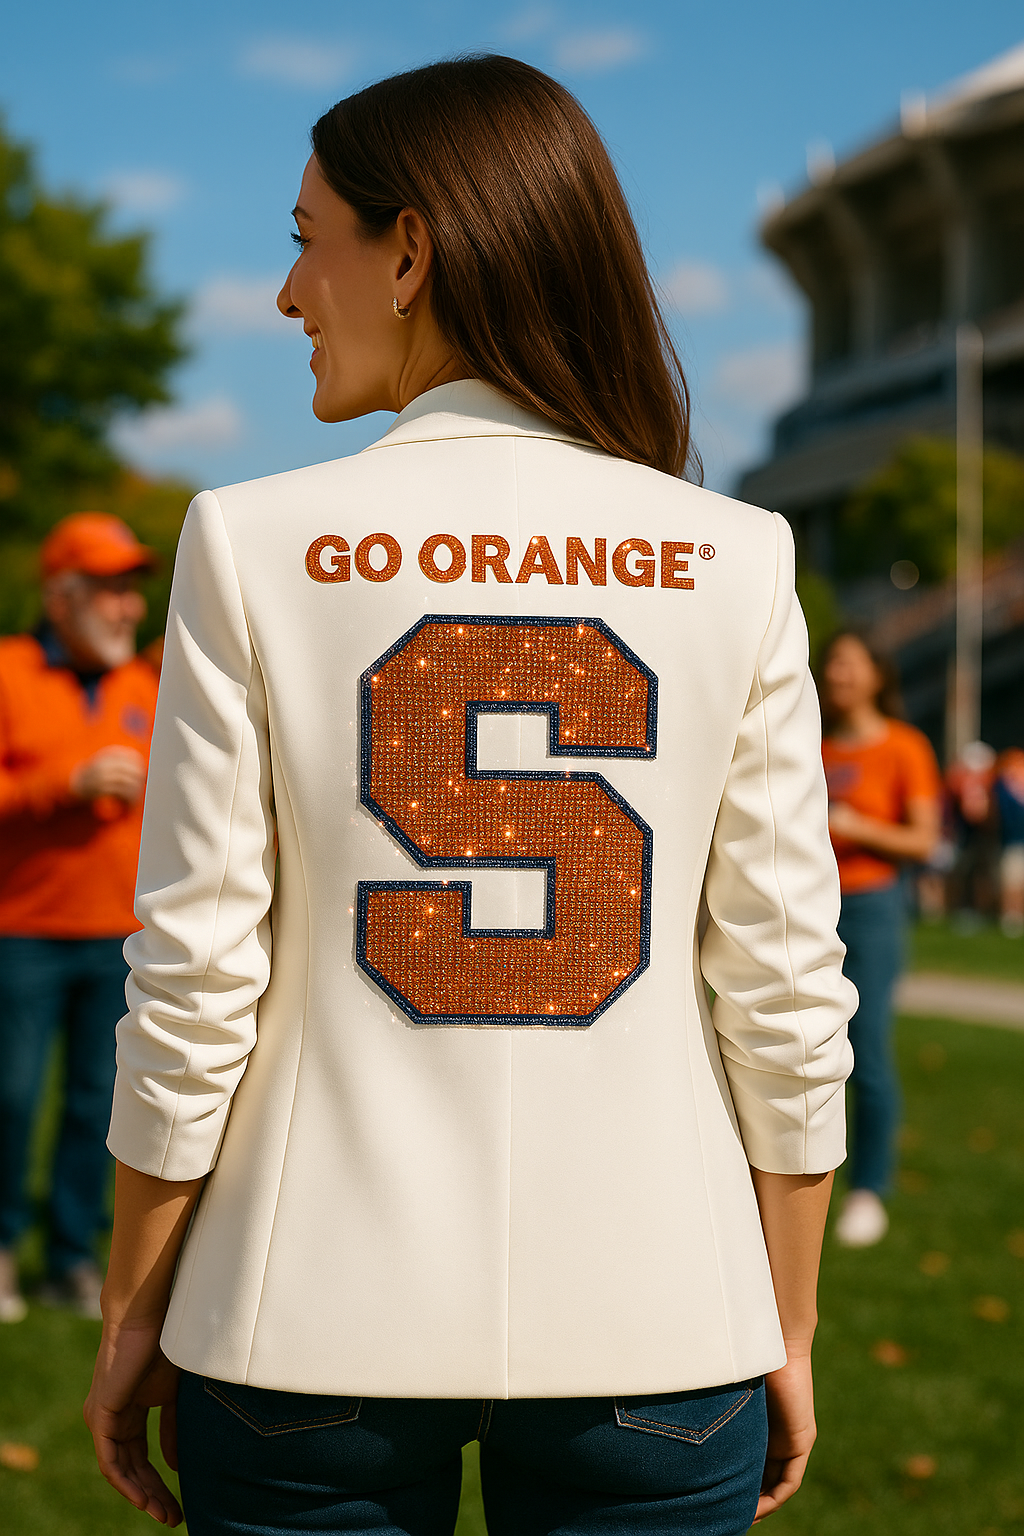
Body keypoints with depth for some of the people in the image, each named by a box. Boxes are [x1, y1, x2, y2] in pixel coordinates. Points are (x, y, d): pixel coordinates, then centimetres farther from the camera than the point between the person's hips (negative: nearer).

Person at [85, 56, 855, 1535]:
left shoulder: (255, 544, -6)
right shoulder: (733, 564, -3)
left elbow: (194, 983, -6)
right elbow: (788, 990, -1)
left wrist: (134, 1314, 6)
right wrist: (786, 1329, 10)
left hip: (322, 1315, -1)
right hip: (654, 1316, 1)